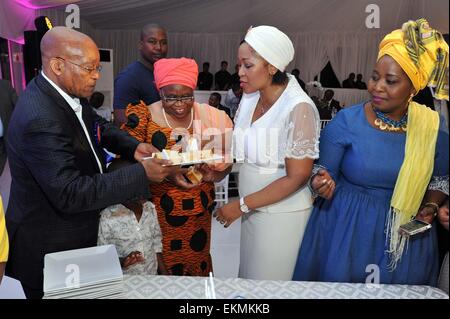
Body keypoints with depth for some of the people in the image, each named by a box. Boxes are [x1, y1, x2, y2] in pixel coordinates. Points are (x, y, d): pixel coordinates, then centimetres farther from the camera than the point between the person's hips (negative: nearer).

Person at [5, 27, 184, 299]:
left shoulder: (63, 93, -5)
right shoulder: (41, 120, -31)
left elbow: (99, 125, 11)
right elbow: (70, 194, -33)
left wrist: (133, 147, -7)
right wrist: (141, 173, -31)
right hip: (49, 250, -7)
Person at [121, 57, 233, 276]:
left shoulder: (210, 117, -3)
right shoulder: (145, 118, -9)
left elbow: (224, 163, 2)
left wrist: (213, 174, -20)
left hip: (197, 211, 2)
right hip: (157, 209, -2)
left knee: (197, 266, 16)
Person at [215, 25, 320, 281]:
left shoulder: (299, 108, -21)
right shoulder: (250, 98, 1)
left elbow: (296, 178, -20)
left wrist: (241, 205, -16)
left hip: (283, 215, -6)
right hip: (253, 209, 6)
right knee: (248, 279, 20)